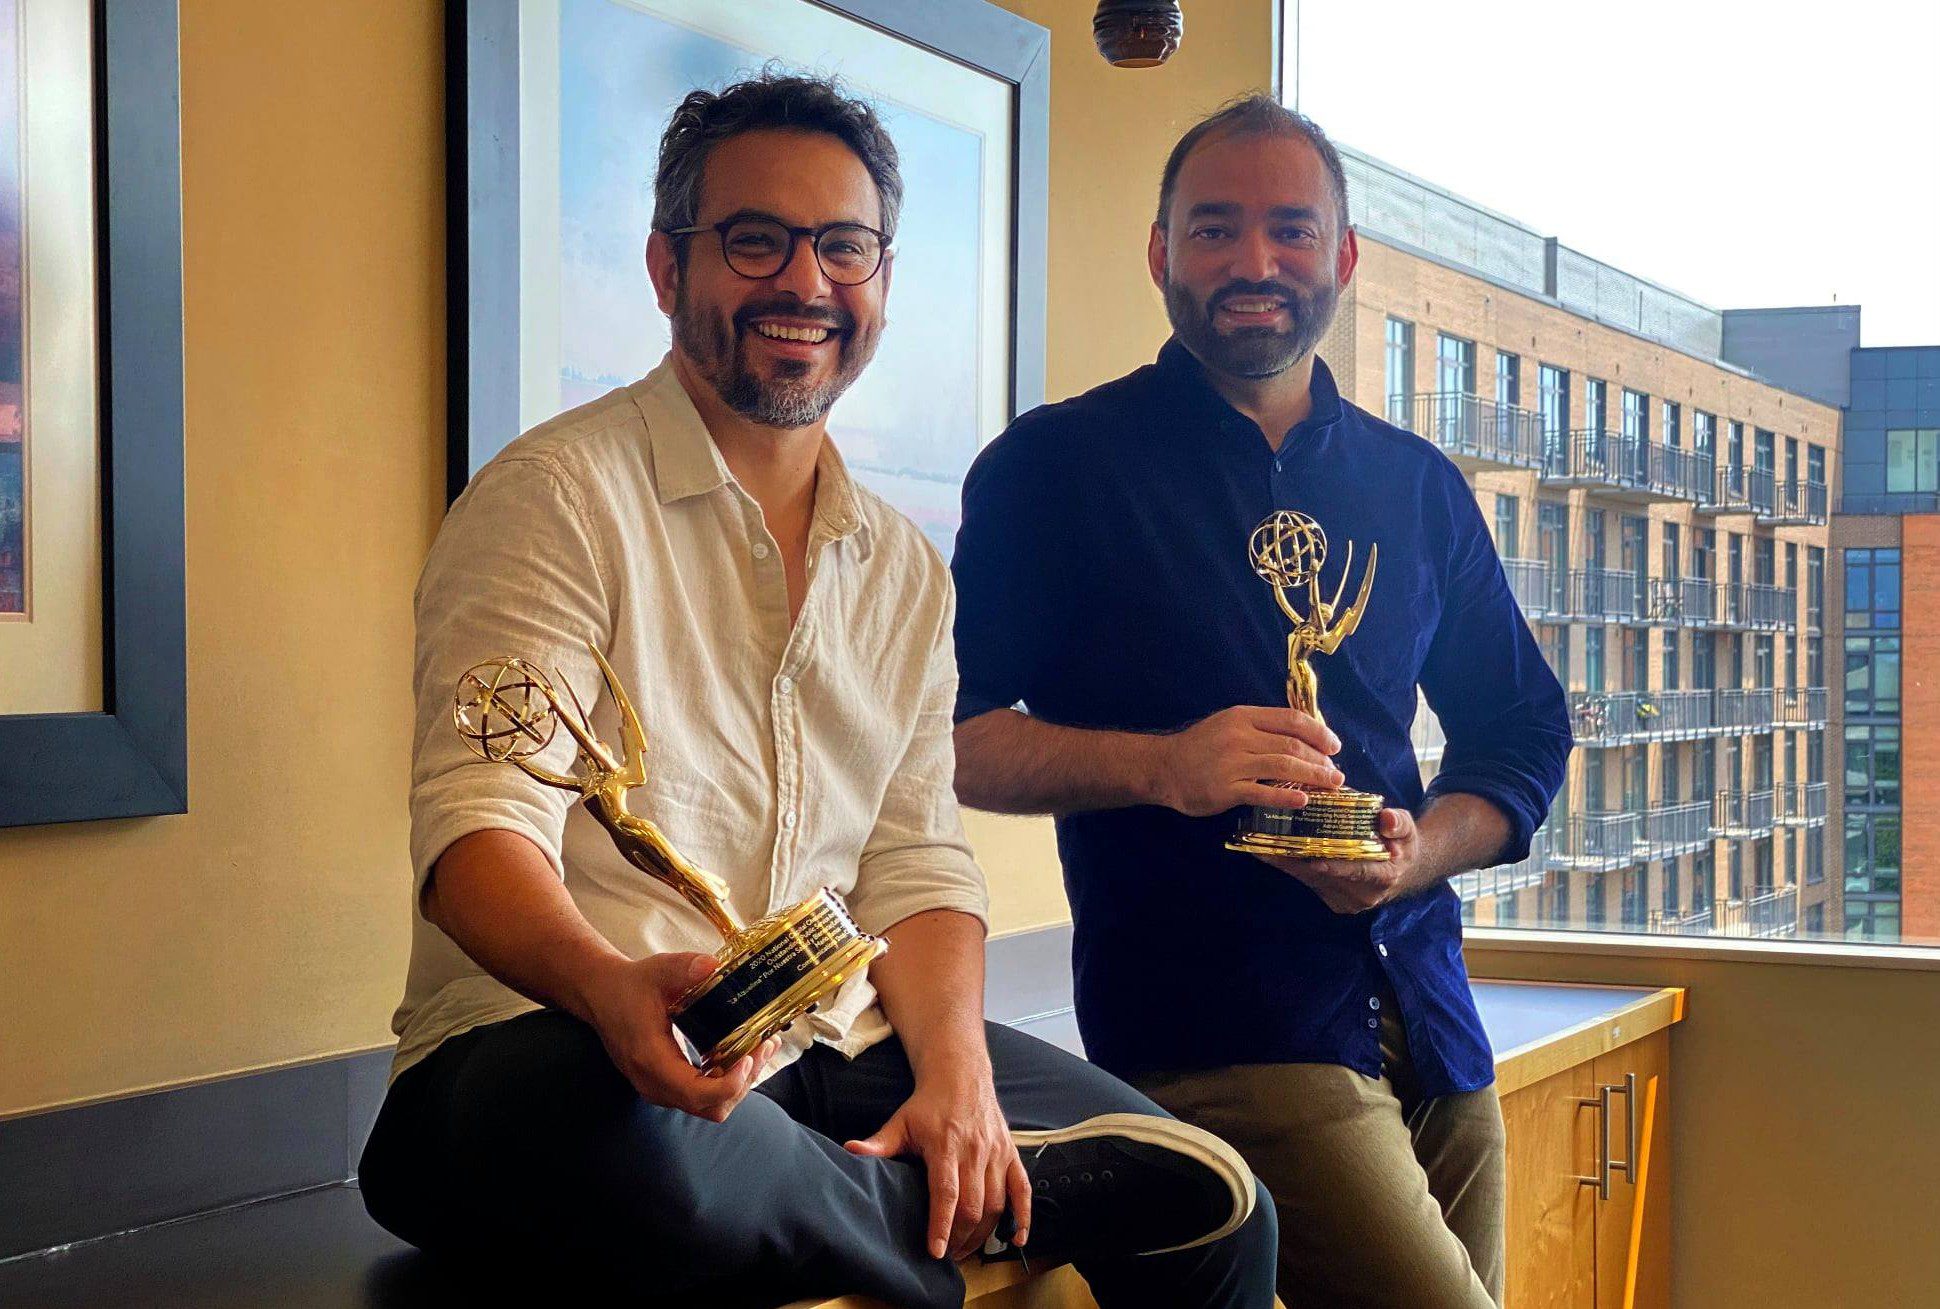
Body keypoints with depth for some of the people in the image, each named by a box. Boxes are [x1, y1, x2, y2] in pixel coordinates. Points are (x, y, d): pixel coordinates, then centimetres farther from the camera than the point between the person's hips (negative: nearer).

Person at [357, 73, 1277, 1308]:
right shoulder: (559, 497, -7)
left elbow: (916, 864, 11)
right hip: (553, 1048, -4)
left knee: (1214, 1202, -9)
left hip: (832, 1051, 5)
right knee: (648, 1149, -40)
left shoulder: (903, 567, 14)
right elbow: (481, 828, -17)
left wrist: (956, 1072, -9)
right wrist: (613, 987, -38)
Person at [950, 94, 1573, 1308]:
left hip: (1430, 1024, 6)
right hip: (1217, 1038, -6)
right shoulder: (1055, 466, 2)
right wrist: (1161, 764, -19)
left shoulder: (1419, 488, 16)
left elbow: (1523, 736, 20)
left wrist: (1416, 853, -1)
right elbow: (949, 736, -2)